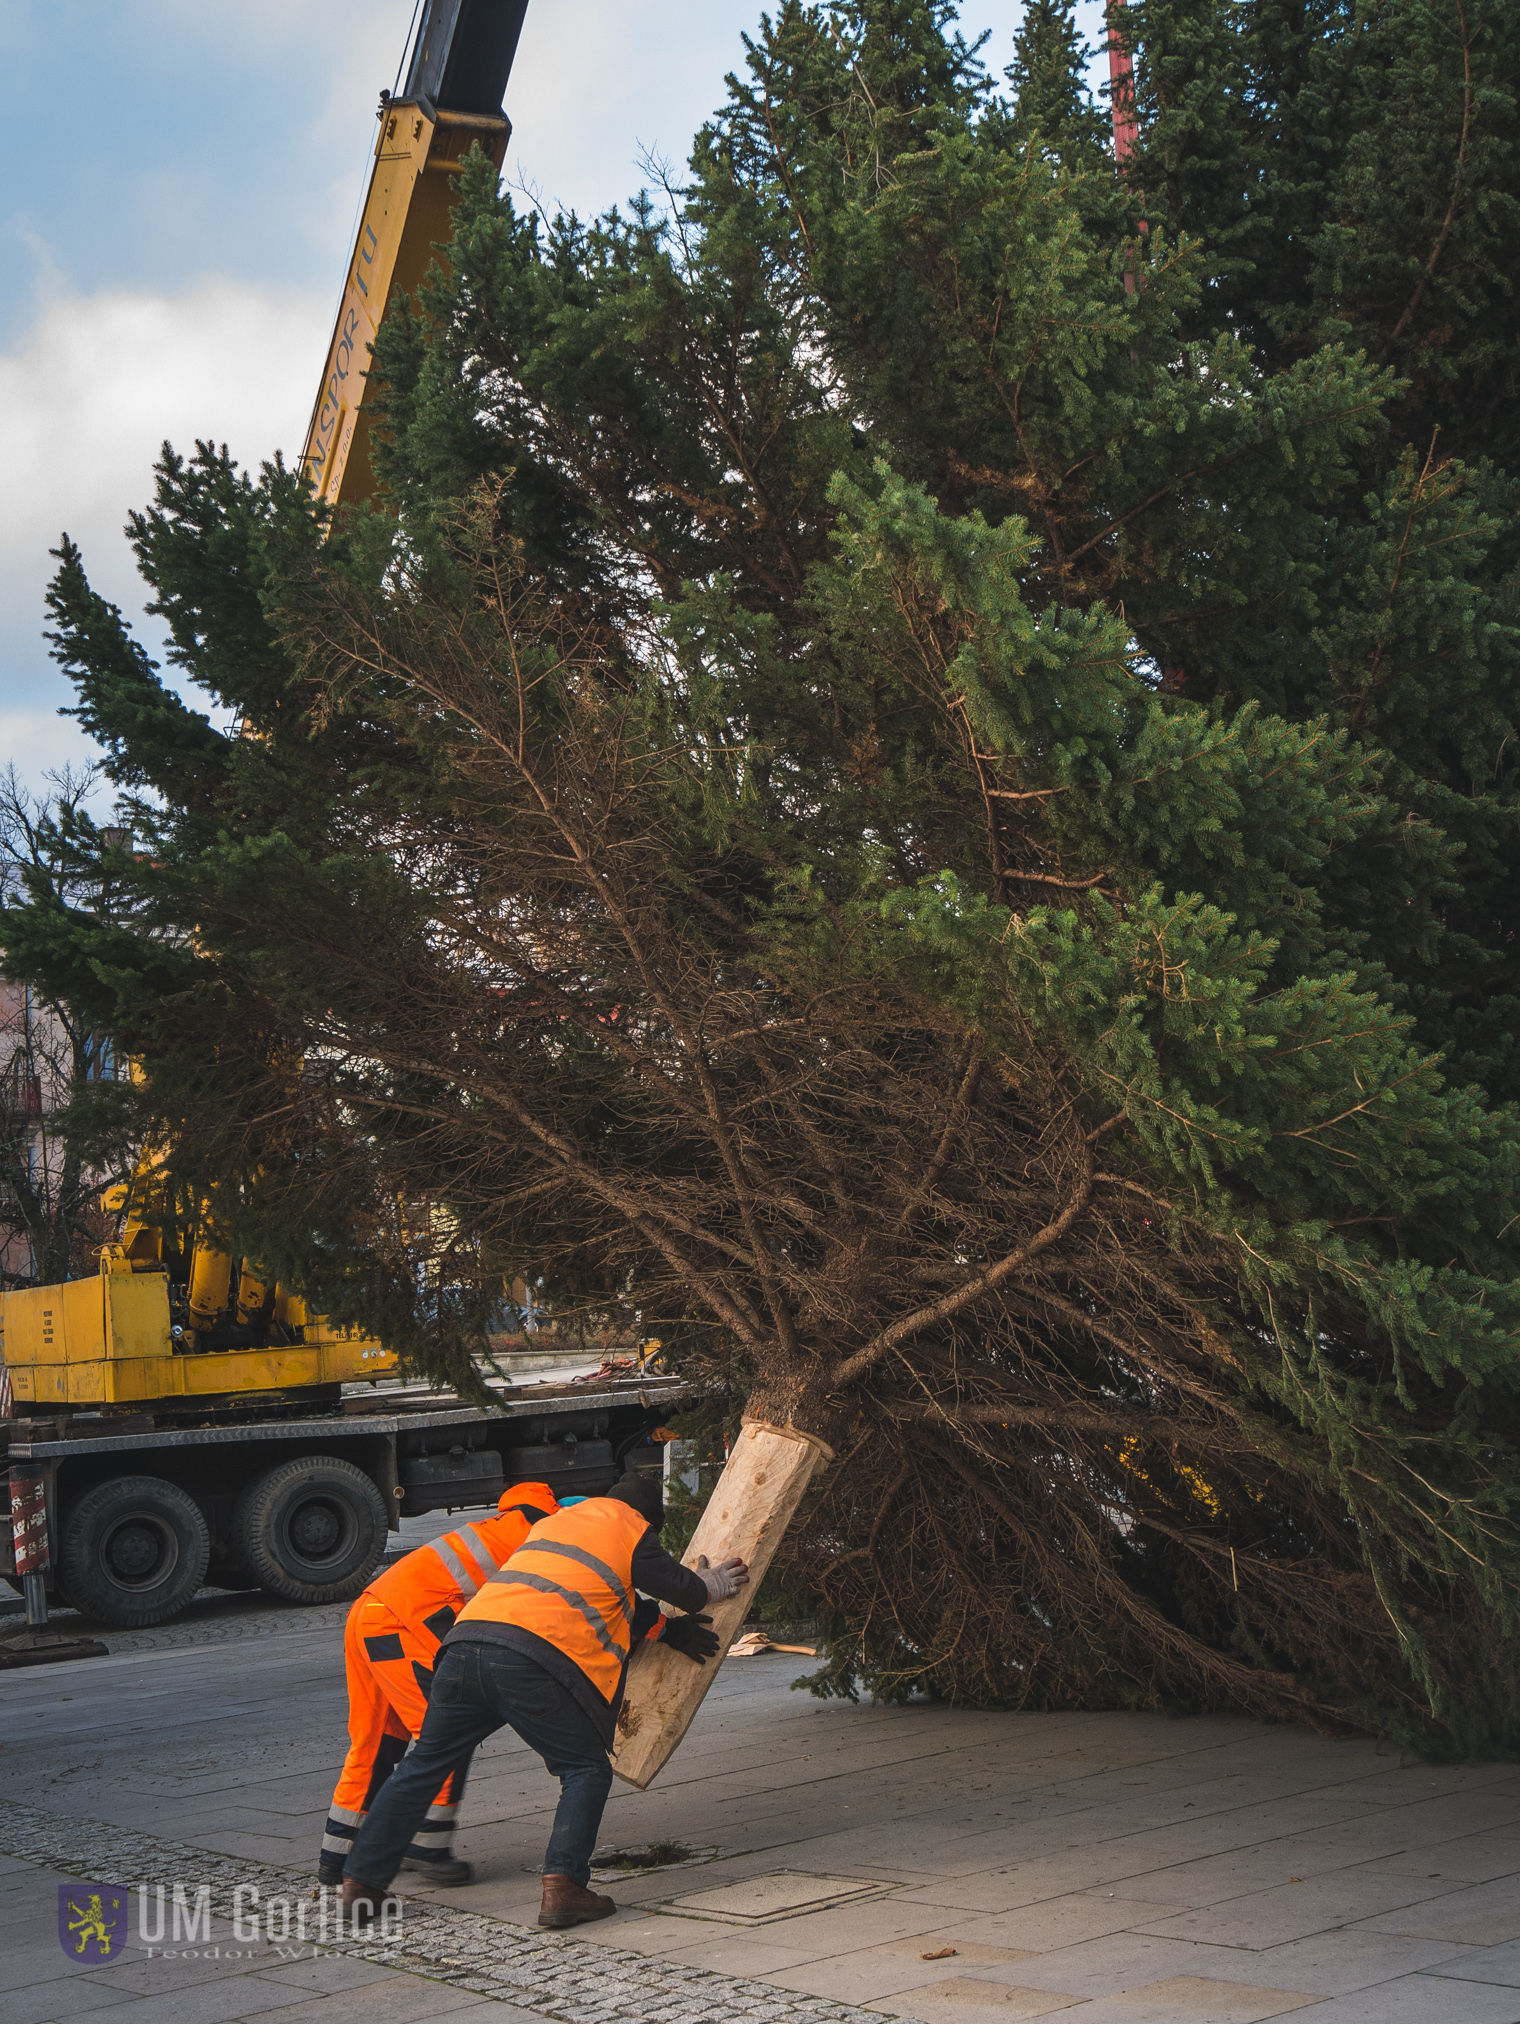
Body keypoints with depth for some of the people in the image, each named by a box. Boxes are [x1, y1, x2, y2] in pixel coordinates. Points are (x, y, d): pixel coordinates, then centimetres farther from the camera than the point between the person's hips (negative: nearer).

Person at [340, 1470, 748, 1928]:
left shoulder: (555, 1522, 33)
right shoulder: (633, 1534, 13)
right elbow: (684, 1589, 22)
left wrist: (666, 1629, 43)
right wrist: (712, 1585, 44)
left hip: (466, 1639, 6)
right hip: (533, 1661, -6)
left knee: (423, 1764, 16)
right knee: (586, 1769, 9)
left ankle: (361, 1885, 17)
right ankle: (562, 1886, -6)